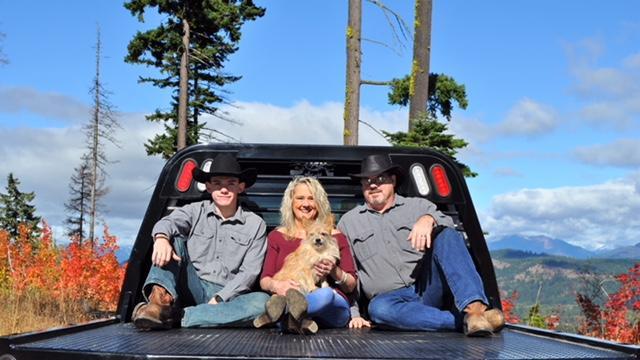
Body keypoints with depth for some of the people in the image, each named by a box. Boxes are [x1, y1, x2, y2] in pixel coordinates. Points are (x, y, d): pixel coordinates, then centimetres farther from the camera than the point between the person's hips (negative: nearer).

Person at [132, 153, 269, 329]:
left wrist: (219, 298, -14)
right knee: (174, 239, -16)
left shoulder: (255, 224, 7)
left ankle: (177, 317, -34)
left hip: (228, 295, 0)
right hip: (192, 288, 1)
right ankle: (161, 299, -39)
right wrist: (161, 237, -39)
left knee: (263, 302, -32)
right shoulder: (195, 211, 8)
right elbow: (169, 222, -14)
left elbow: (249, 272, -1)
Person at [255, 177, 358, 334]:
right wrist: (275, 285, -16)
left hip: (332, 305, 0)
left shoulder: (334, 236, 15)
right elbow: (264, 280, 10)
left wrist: (335, 272, -8)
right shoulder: (277, 236, 19)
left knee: (325, 294, -39)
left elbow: (351, 286, 15)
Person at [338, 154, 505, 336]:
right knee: (378, 308, -37)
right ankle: (463, 321, -40)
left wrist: (429, 219, -25)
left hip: (427, 288, 1)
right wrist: (354, 314, 6)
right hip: (390, 297, 0)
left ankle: (474, 309, -43)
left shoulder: (418, 206, 17)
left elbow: (448, 223, -2)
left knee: (446, 236, -25)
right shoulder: (348, 222, 19)